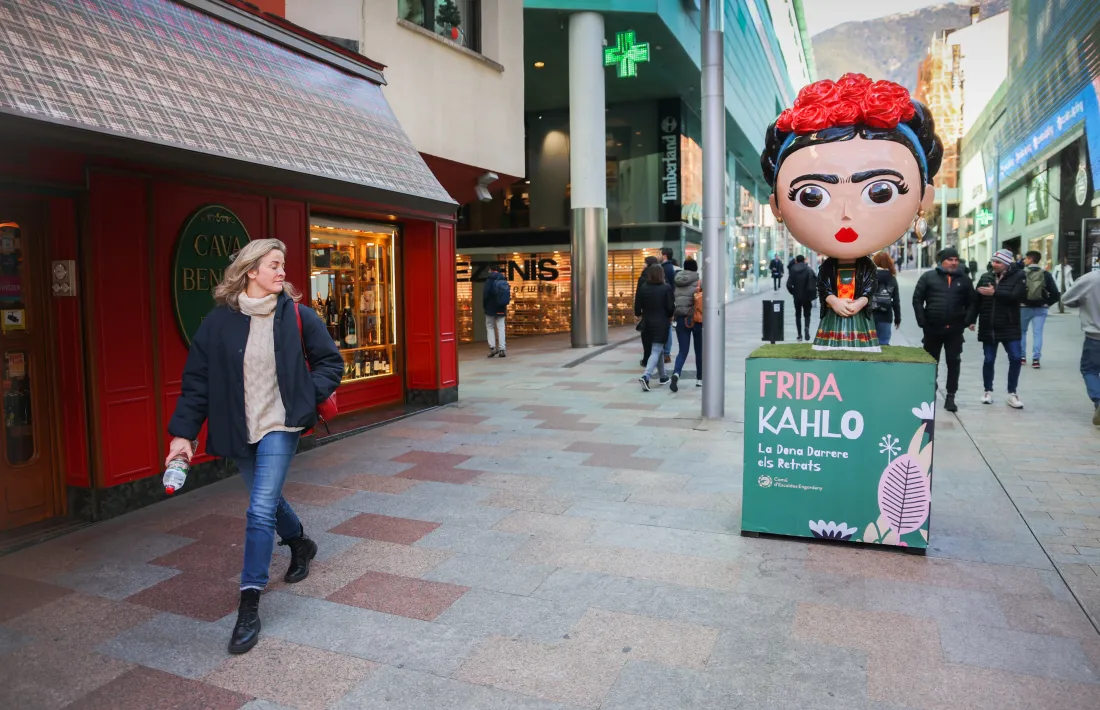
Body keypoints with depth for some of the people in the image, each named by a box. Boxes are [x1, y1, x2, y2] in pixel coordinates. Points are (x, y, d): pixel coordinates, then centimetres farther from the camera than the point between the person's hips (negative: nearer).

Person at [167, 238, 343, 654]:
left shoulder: (297, 315, -6)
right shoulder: (220, 321, -4)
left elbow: (331, 362, 3)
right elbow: (197, 379, -1)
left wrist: (310, 394, -14)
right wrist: (183, 432, -6)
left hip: (280, 425, -3)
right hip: (239, 431, 3)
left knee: (260, 510, -10)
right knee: (267, 499, 20)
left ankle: (249, 608, -2)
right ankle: (299, 544, 51)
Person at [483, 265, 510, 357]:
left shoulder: (489, 280, -10)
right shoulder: (504, 281, 6)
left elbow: (485, 294, -14)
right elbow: (508, 295, 9)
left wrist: (484, 306, 0)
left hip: (491, 308, -4)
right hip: (501, 308, 4)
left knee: (490, 327, 10)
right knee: (501, 328, 5)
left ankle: (492, 347, -3)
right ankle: (501, 350, 0)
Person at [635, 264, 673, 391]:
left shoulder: (643, 288, -1)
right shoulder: (666, 288, -10)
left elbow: (638, 306, 2)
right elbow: (670, 307, -11)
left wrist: (639, 314, 23)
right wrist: (670, 316, 10)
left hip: (647, 323, 5)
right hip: (661, 323, -5)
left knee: (658, 349, 19)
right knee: (657, 350, -4)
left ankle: (663, 376, 28)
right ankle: (646, 376, -21)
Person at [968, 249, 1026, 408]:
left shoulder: (1018, 277, -4)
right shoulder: (985, 277, 5)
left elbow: (1017, 296, -20)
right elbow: (976, 300, 4)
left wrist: (995, 293, -20)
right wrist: (971, 320, -2)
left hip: (1010, 327, -2)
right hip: (988, 327, 2)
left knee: (1015, 358, -3)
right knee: (989, 360, 7)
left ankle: (1012, 394, 9)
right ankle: (988, 391, 21)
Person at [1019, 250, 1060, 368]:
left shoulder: (1022, 274, -9)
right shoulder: (1046, 274, -1)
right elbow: (1055, 294, -5)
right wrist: (1048, 303, 7)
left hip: (1024, 307, -1)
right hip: (1040, 308, 1)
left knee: (1022, 332, 15)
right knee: (1038, 333, 5)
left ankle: (1022, 357, 15)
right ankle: (1036, 359, -3)